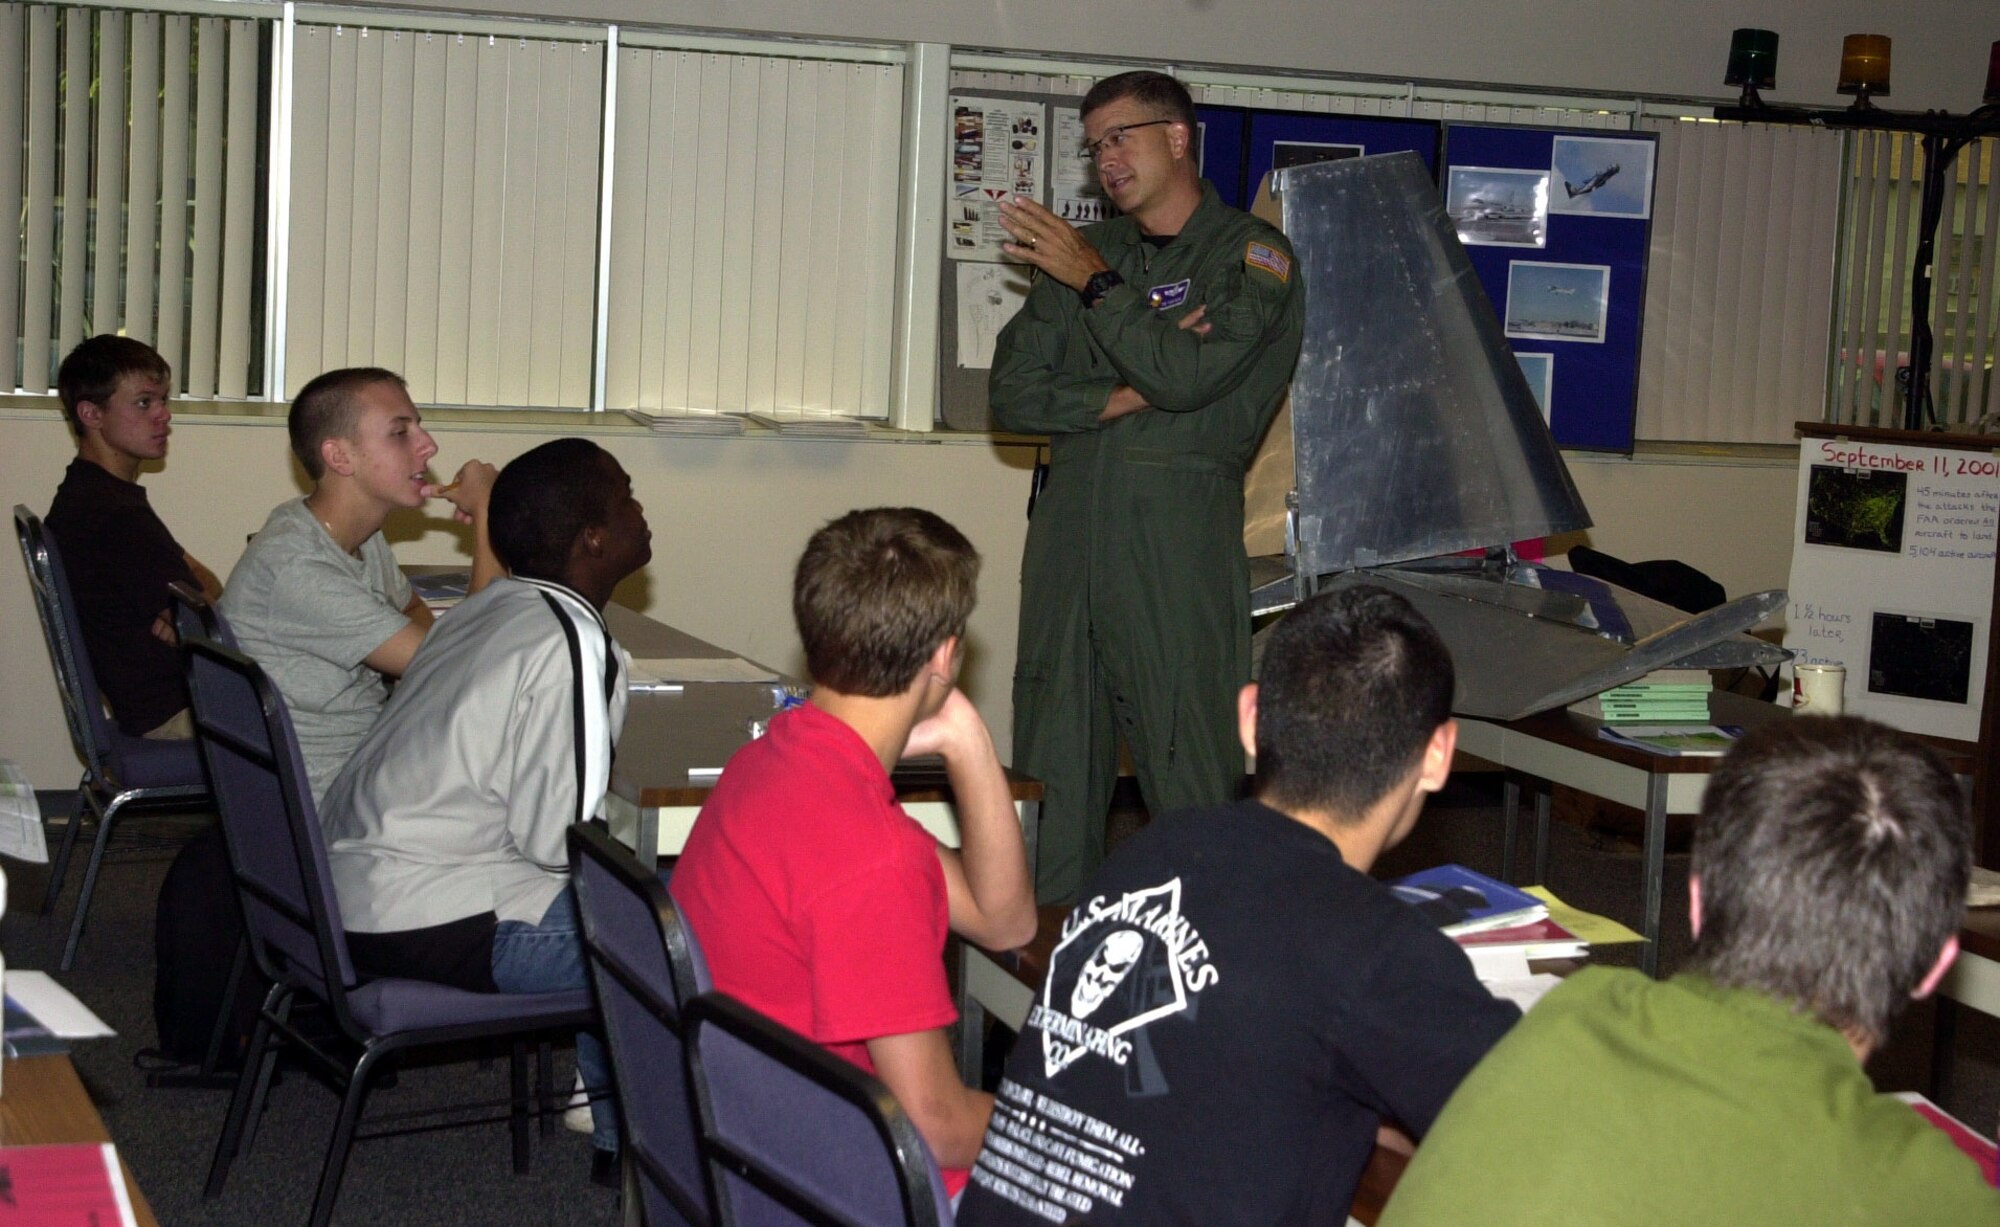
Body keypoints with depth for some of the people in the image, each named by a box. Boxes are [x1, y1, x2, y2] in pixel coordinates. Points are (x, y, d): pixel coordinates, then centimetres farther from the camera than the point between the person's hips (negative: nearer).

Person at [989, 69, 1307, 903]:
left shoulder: (1252, 256, 4)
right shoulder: (1082, 251, 20)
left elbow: (1189, 375, -12)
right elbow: (1012, 394, 11)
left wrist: (1098, 285, -3)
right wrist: (1120, 398, -5)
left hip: (1181, 531, -5)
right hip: (1069, 522, 5)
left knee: (1190, 765, -7)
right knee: (1053, 767, 4)